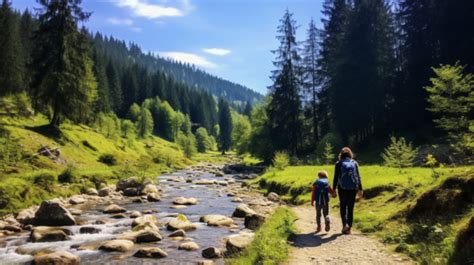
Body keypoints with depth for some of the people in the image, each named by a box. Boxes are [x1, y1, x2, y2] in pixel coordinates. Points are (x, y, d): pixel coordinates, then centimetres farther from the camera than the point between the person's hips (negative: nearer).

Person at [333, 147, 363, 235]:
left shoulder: (338, 164, -2)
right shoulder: (354, 163, 3)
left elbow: (336, 177, -5)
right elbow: (358, 177, 3)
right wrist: (360, 189, 8)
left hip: (342, 188, -1)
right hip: (353, 188, 2)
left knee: (343, 207, 14)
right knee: (350, 208, 10)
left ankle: (345, 224, -3)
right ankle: (349, 228, 12)